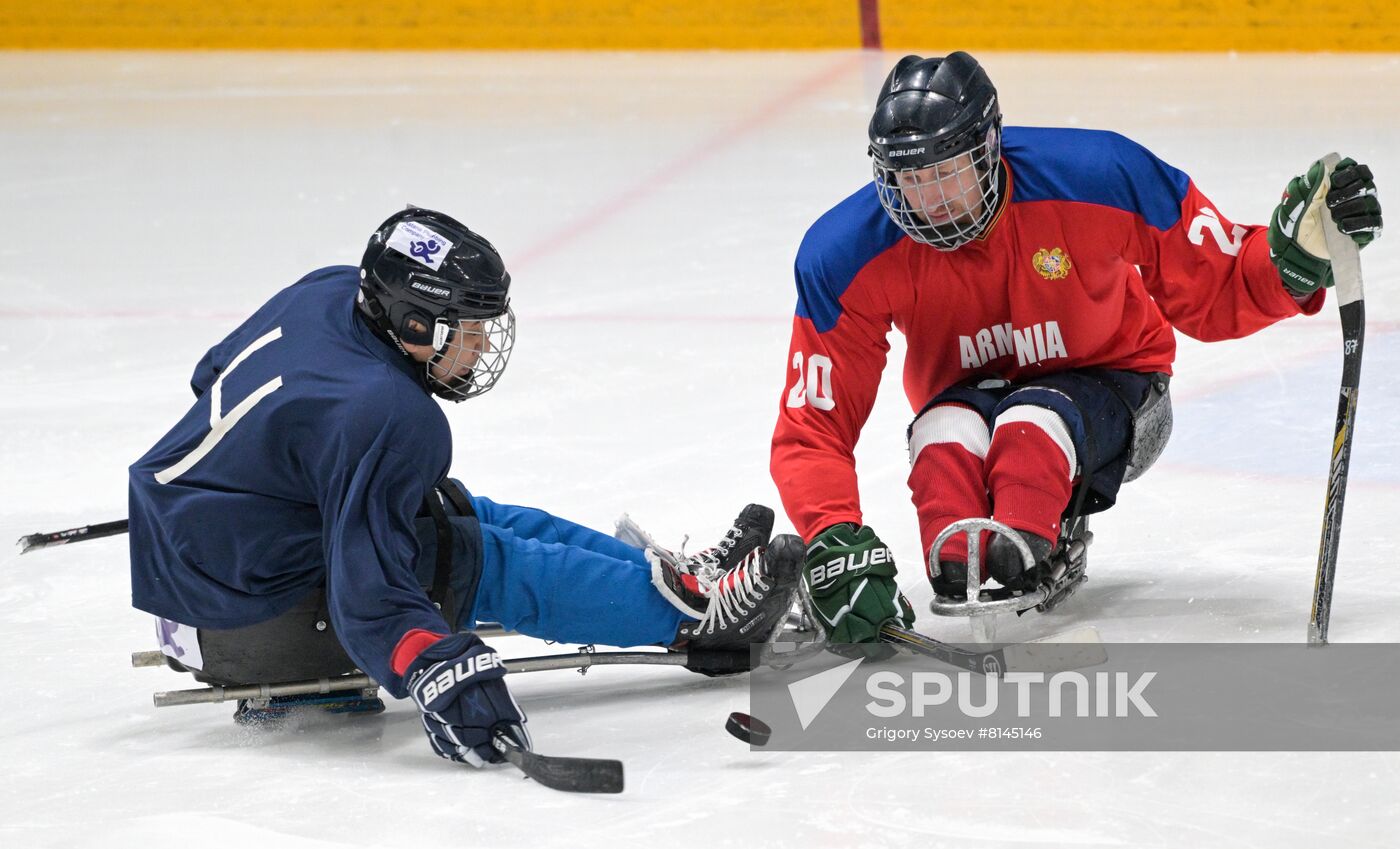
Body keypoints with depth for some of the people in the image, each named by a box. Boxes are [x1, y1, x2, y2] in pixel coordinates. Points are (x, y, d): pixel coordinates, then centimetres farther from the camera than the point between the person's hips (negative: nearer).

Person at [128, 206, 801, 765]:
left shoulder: (327, 292, -1)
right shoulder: (387, 420, -29)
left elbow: (215, 376, 19)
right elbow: (368, 590, -36)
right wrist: (440, 671, -47)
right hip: (237, 625, -10)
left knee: (465, 514, 12)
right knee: (487, 562, -7)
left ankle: (672, 580, 19)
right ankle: (692, 612, 3)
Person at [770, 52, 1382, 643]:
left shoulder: (1099, 178, -26)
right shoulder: (848, 256, -23)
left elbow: (1213, 295, -13)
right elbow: (813, 427, -22)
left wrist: (1293, 256, -34)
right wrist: (835, 541, -39)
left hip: (1109, 383, -2)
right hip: (969, 396, 2)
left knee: (1031, 425, -35)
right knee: (942, 438, -34)